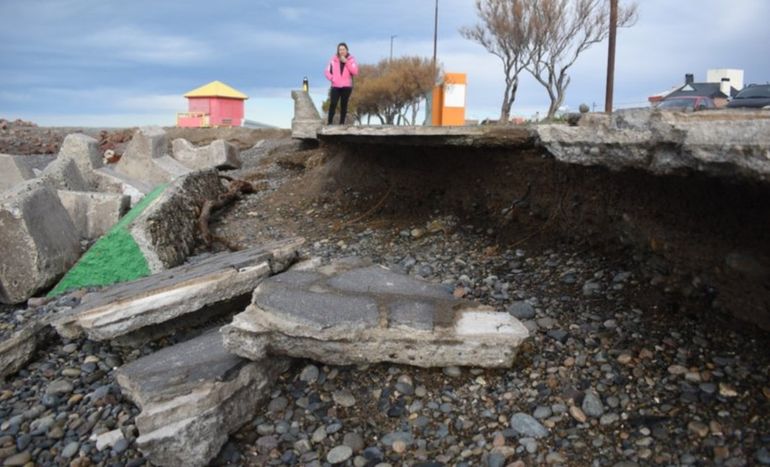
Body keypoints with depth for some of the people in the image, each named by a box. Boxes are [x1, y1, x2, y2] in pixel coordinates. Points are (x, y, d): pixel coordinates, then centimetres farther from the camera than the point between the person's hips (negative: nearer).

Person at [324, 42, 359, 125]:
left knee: (344, 105, 4)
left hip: (347, 86, 0)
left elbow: (355, 72, -11)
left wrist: (346, 62, -14)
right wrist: (332, 78, -9)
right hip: (335, 86, 0)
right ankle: (329, 123, -8)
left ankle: (342, 123, 10)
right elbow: (327, 71, 9)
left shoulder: (351, 59, 3)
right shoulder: (334, 59, 5)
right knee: (332, 104, -10)